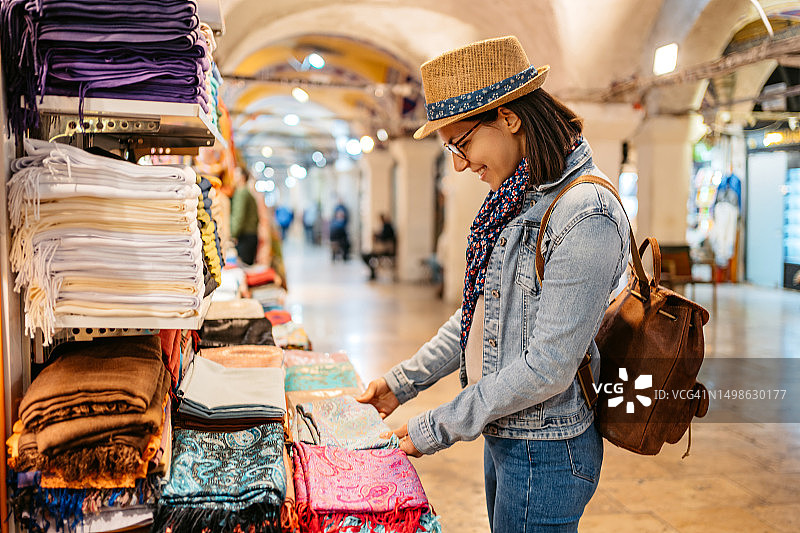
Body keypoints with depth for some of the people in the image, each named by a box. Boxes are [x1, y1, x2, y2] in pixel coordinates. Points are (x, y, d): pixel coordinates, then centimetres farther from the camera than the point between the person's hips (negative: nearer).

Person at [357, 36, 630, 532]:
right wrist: (402, 382, 10)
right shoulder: (519, 200, 7)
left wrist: (438, 429, -17)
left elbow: (547, 368, -24)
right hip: (504, 436, 9)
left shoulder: (586, 217, -23)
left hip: (544, 454, -8)